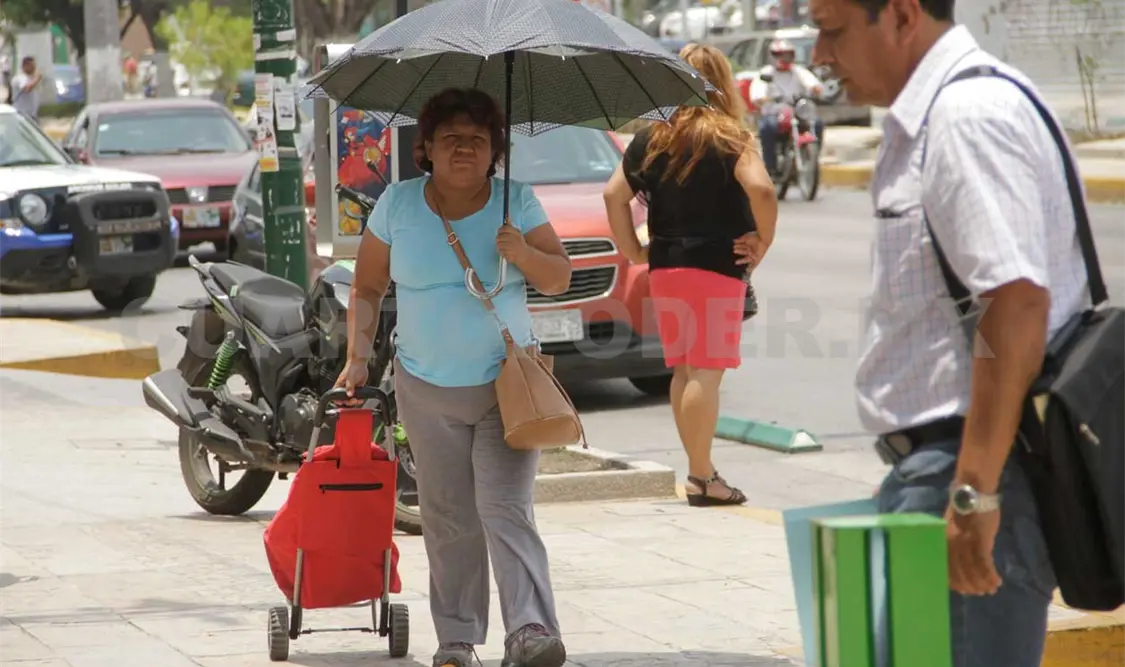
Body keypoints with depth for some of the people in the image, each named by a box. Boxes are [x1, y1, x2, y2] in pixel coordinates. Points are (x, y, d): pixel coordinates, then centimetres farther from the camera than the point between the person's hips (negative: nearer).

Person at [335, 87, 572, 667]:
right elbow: (368, 287, 8)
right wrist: (358, 358, 0)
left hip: (506, 385, -2)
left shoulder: (517, 202, -2)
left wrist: (525, 256, -20)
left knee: (506, 509, -14)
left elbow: (559, 279, 0)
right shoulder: (398, 204, 0)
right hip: (427, 390, 2)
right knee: (448, 520, 6)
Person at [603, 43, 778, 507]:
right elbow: (761, 190, -22)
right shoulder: (728, 138, -8)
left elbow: (614, 194, 7)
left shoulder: (650, 139, 7)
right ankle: (701, 477, -8)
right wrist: (762, 243, -10)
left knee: (683, 372, 13)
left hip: (664, 269, 5)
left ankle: (700, 469, 17)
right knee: (706, 372, -6)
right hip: (717, 268, -5)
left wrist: (632, 250, 12)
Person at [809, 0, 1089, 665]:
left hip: (972, 464, -10)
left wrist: (975, 492, -27)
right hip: (944, 462, 10)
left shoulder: (968, 116, -16)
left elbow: (1017, 303, -25)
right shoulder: (925, 118, 17)